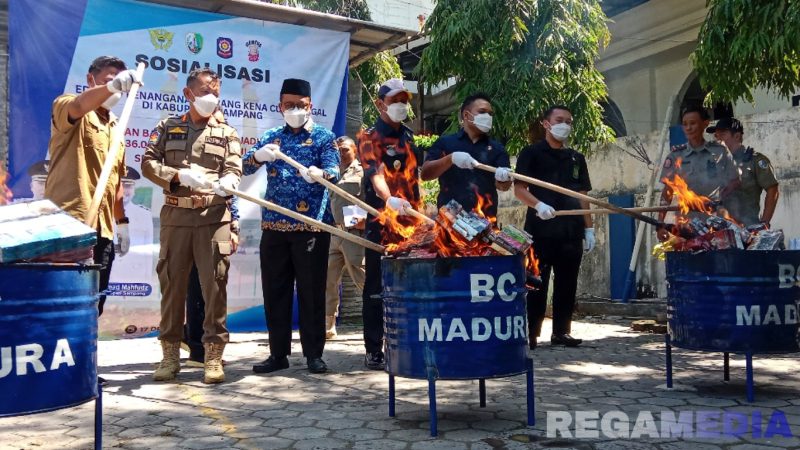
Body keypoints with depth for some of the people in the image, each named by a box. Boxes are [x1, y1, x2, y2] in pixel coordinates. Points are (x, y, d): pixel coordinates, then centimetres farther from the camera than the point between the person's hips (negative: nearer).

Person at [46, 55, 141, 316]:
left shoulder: (115, 126, 21)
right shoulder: (67, 107, 1)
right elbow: (77, 106, -26)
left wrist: (122, 222, 21)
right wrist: (111, 86, -43)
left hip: (102, 225, 7)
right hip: (70, 220, -7)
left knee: (94, 300, 7)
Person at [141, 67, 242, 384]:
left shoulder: (227, 133, 13)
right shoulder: (167, 128, 13)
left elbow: (234, 170, 2)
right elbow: (148, 163, 3)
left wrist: (227, 182, -22)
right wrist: (179, 175, -14)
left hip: (214, 216, -1)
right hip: (175, 215, 1)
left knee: (215, 284, -3)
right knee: (172, 283, 5)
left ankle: (214, 355, 5)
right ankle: (170, 354, 16)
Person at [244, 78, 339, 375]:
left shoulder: (323, 137, 4)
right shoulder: (270, 137, 15)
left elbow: (334, 170, -11)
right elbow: (245, 167, 5)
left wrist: (320, 174, -35)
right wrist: (258, 155, -18)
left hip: (311, 226, -4)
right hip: (274, 225, 4)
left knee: (311, 291, 0)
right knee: (274, 291, 6)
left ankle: (314, 353, 10)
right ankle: (278, 353, 17)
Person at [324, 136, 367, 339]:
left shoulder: (361, 172, -1)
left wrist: (366, 220, -22)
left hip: (354, 234, -7)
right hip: (333, 234, 7)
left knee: (362, 280, -6)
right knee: (328, 281, 7)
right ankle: (327, 326, 15)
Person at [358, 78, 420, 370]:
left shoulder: (408, 136, 16)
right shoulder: (369, 138, -4)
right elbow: (375, 173, -23)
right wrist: (389, 199, -41)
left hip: (409, 222, 6)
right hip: (380, 223, -6)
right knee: (377, 288, 0)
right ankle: (373, 351, 6)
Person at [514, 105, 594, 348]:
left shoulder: (576, 158, 18)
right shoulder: (532, 153, 4)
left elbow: (583, 196, 19)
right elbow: (519, 189, -4)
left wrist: (589, 228, 12)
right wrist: (538, 205, -22)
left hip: (571, 231, 5)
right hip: (540, 229, -5)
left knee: (567, 284, 6)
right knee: (537, 283, -3)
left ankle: (561, 332, 15)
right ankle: (531, 333, 3)